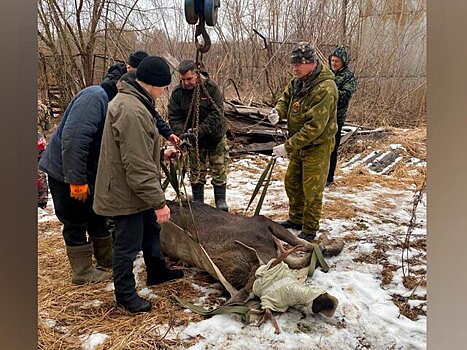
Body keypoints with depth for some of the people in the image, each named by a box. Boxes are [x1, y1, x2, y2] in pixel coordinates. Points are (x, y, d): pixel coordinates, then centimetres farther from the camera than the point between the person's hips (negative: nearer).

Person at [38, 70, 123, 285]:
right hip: (65, 172, -10)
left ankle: (107, 261, 32)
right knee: (76, 223, 2)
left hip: (87, 173, 10)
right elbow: (73, 139, -32)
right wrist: (77, 180, -29)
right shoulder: (95, 96, -23)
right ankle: (83, 273, 17)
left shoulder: (109, 101, 9)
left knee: (97, 218, 17)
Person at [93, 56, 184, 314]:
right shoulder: (132, 111, -29)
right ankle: (125, 294, 27)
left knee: (151, 229, 25)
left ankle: (157, 272, 46)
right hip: (126, 193, -11)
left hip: (136, 189, 11)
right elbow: (139, 166, -30)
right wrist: (159, 202, -25)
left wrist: (161, 154, 13)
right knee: (128, 244, 6)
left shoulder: (129, 100, 7)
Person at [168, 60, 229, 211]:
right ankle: (197, 202, 24)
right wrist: (182, 133, -28)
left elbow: (216, 114, -23)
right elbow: (174, 117, -10)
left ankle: (220, 200, 21)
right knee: (196, 172, 10)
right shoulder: (177, 93, -9)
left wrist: (199, 131, -31)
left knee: (219, 171, 6)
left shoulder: (211, 88, -17)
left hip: (215, 136, -2)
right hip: (194, 141, 2)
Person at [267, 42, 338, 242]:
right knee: (292, 182, 20)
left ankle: (310, 230, 22)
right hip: (298, 143, 9)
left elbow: (315, 127, -31)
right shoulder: (298, 81, -1)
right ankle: (296, 219, 39)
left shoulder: (325, 89, -28)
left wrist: (288, 146, -31)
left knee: (311, 190, 3)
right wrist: (278, 112, -15)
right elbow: (286, 98, 11)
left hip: (317, 146, -9)